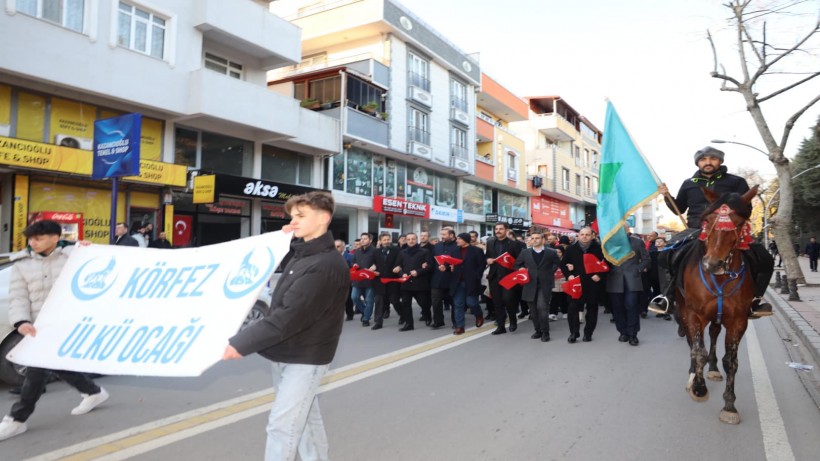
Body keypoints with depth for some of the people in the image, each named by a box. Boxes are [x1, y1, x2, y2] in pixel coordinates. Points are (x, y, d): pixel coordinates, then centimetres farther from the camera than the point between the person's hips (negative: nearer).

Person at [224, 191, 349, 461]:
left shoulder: (327, 265, -23)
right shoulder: (302, 254, 6)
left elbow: (290, 316, -28)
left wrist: (242, 344, -25)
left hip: (305, 358, -8)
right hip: (286, 354, 9)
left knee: (281, 425, -5)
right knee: (306, 418, 18)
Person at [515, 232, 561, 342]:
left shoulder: (551, 253, 1)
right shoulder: (525, 253, 8)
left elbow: (559, 264, 10)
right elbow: (517, 265, 17)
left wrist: (550, 272, 2)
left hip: (545, 284, -3)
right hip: (530, 285, 3)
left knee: (542, 307, -14)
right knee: (533, 309, 8)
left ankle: (545, 332, 0)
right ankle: (538, 330, 23)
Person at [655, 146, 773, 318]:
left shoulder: (736, 182, 8)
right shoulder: (689, 184, 13)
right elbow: (678, 209, 21)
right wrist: (667, 197, 2)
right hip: (696, 231, 0)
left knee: (765, 260, -16)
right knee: (665, 256, -22)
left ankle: (753, 299, 3)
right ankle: (666, 297, -10)